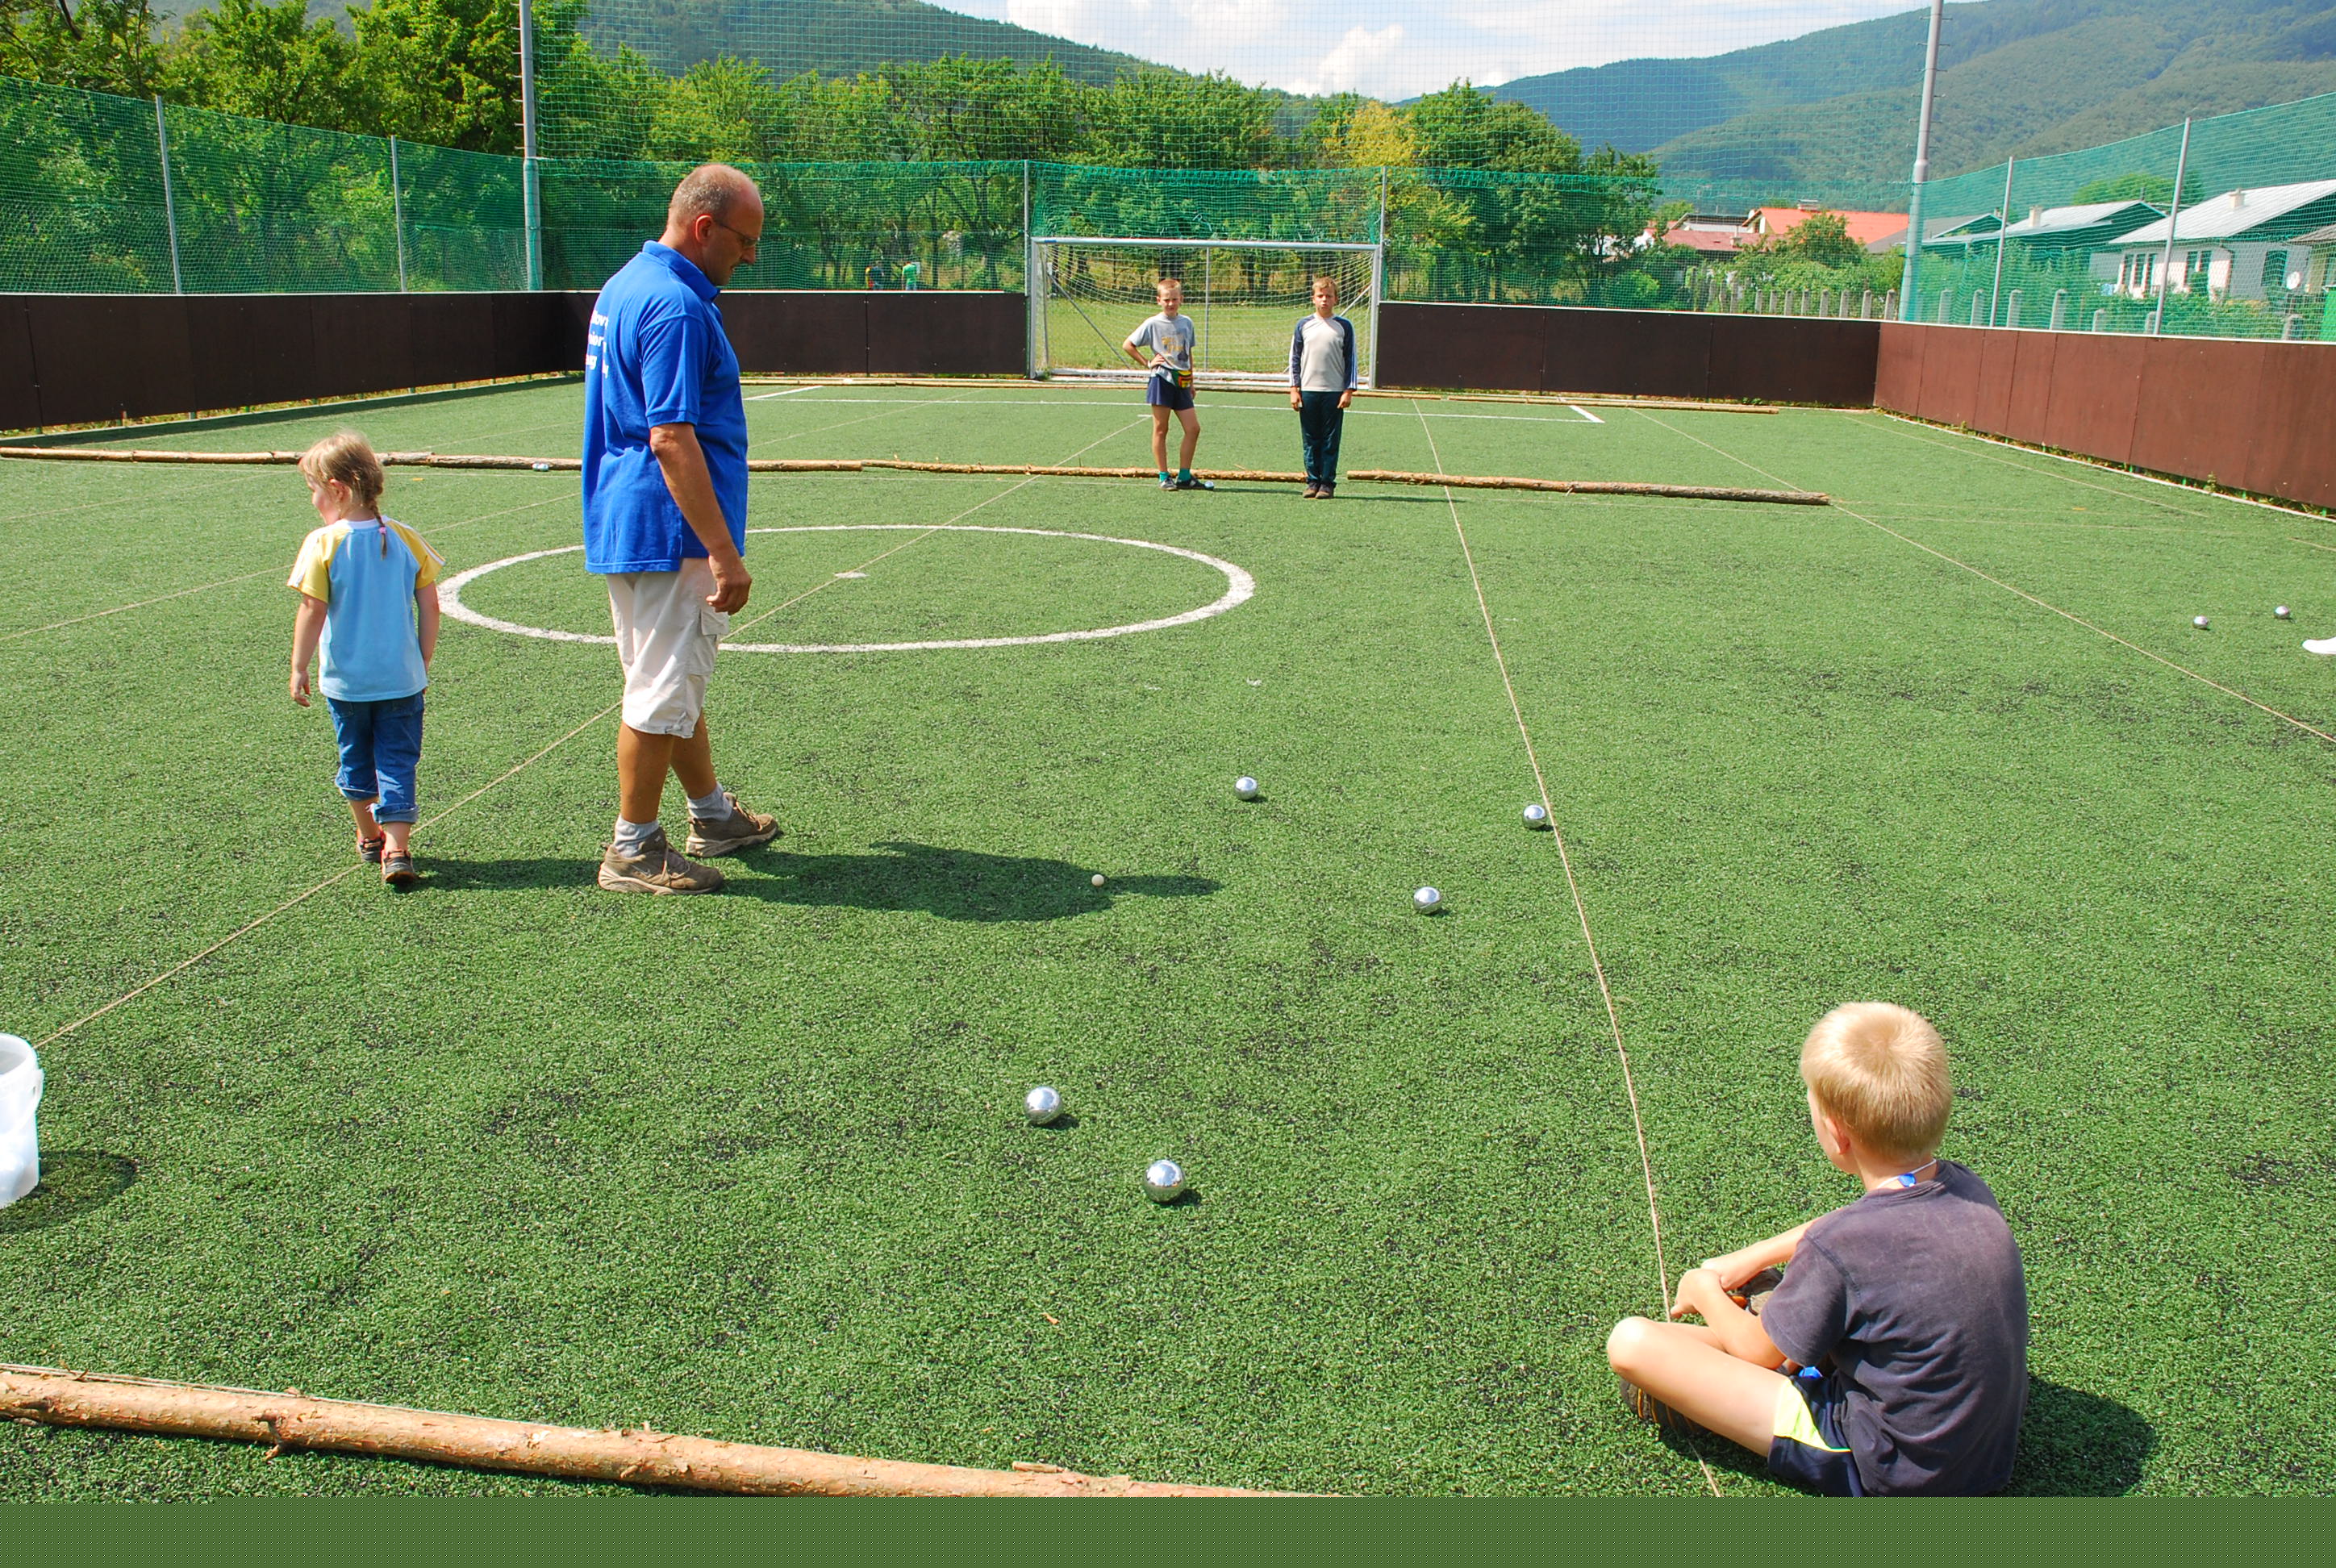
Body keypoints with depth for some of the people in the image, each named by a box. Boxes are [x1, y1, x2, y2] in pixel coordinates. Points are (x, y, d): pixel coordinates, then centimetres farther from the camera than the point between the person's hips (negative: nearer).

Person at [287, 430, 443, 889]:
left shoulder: (323, 544, -12)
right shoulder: (405, 538, -2)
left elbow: (312, 611, -12)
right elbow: (429, 606, 1)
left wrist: (299, 669, -2)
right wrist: (423, 663, 11)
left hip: (345, 680, -1)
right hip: (401, 678, 1)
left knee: (356, 759, 18)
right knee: (399, 761, 3)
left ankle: (369, 836, 33)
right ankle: (397, 847, -8)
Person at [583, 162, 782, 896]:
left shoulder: (624, 285, 13)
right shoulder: (677, 307, -20)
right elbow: (672, 440, -26)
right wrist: (725, 553, -25)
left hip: (624, 525, 11)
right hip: (669, 533, -11)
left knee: (676, 681, 20)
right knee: (664, 693, -1)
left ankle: (713, 815, 35)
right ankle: (633, 850, 9)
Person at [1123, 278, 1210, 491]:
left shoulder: (1186, 322, 10)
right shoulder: (1153, 324, -3)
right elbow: (1128, 345, 2)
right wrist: (1147, 363, -3)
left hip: (1181, 383, 5)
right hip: (1161, 380, -5)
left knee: (1193, 428, -1)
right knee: (1160, 429, 0)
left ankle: (1184, 477, 8)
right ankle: (1164, 477, 6)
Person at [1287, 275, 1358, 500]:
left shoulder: (1344, 326, 3)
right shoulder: (1304, 325, 7)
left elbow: (1351, 360, 4)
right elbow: (1294, 357, 9)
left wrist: (1349, 391, -3)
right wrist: (1294, 388, 2)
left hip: (1334, 392, -1)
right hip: (1307, 391, 2)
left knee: (1330, 441, 1)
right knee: (1310, 440, 4)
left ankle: (1328, 483, 6)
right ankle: (1313, 481, 11)